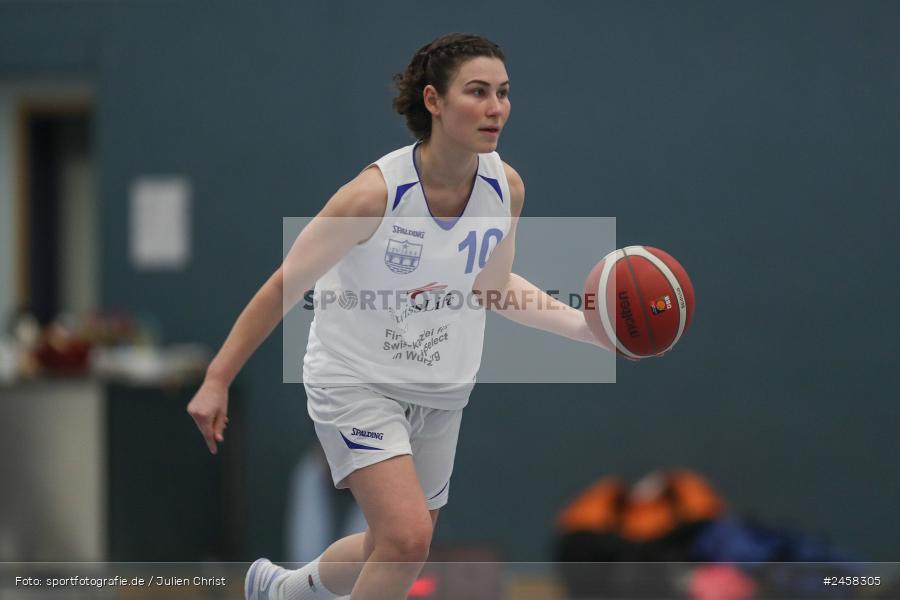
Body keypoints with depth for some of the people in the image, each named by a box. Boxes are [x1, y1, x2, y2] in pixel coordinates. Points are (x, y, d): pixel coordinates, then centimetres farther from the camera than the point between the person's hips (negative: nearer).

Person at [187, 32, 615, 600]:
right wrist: (217, 382, -14)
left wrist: (589, 327, -4)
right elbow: (285, 286, -16)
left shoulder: (506, 187, -10)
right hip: (356, 381, -6)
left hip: (441, 391, 6)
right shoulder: (377, 191, -26)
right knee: (407, 537, -24)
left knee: (396, 553, 17)